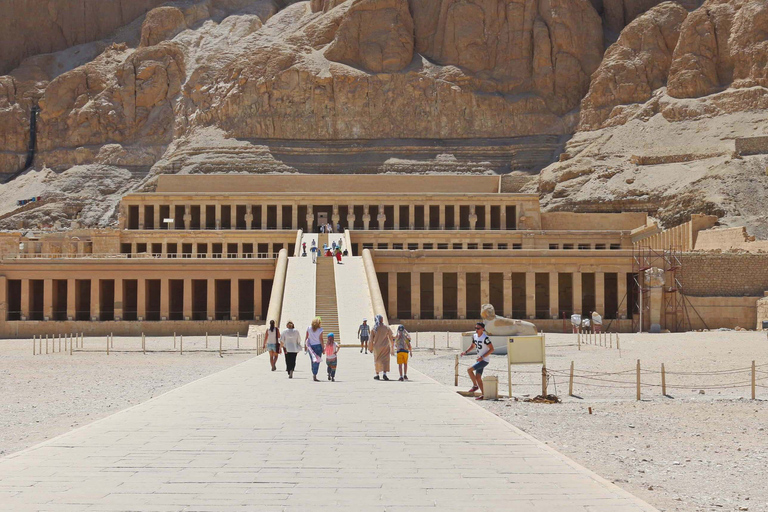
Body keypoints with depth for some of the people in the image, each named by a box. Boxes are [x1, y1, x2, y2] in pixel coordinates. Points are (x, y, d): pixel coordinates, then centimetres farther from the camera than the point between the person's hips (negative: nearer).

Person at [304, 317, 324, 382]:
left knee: (313, 361, 15)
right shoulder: (320, 330, -9)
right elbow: (321, 339, -9)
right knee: (317, 362, -1)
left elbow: (306, 338, 2)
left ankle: (313, 375, 20)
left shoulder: (309, 328, -1)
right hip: (318, 346, -3)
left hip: (311, 346, 3)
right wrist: (323, 348, -2)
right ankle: (314, 376, -6)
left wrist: (305, 345, 10)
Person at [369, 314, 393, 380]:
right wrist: (392, 347, 13)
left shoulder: (374, 328, -3)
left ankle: (377, 375, 18)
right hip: (385, 346, -1)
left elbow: (371, 339, -2)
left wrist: (370, 348, 9)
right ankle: (384, 374, -20)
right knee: (385, 360, -2)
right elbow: (391, 338, 2)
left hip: (377, 347, 1)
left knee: (377, 361, 15)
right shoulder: (386, 327, -2)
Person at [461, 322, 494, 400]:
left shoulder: (485, 338, -19)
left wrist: (482, 357, -23)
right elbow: (472, 345, 23)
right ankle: (483, 394, 12)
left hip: (485, 360, -9)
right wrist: (466, 351, 6)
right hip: (480, 359, 9)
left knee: (469, 369, -16)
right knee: (478, 377, 7)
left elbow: (491, 349, -18)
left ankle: (475, 386, 1)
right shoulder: (474, 336, 7)